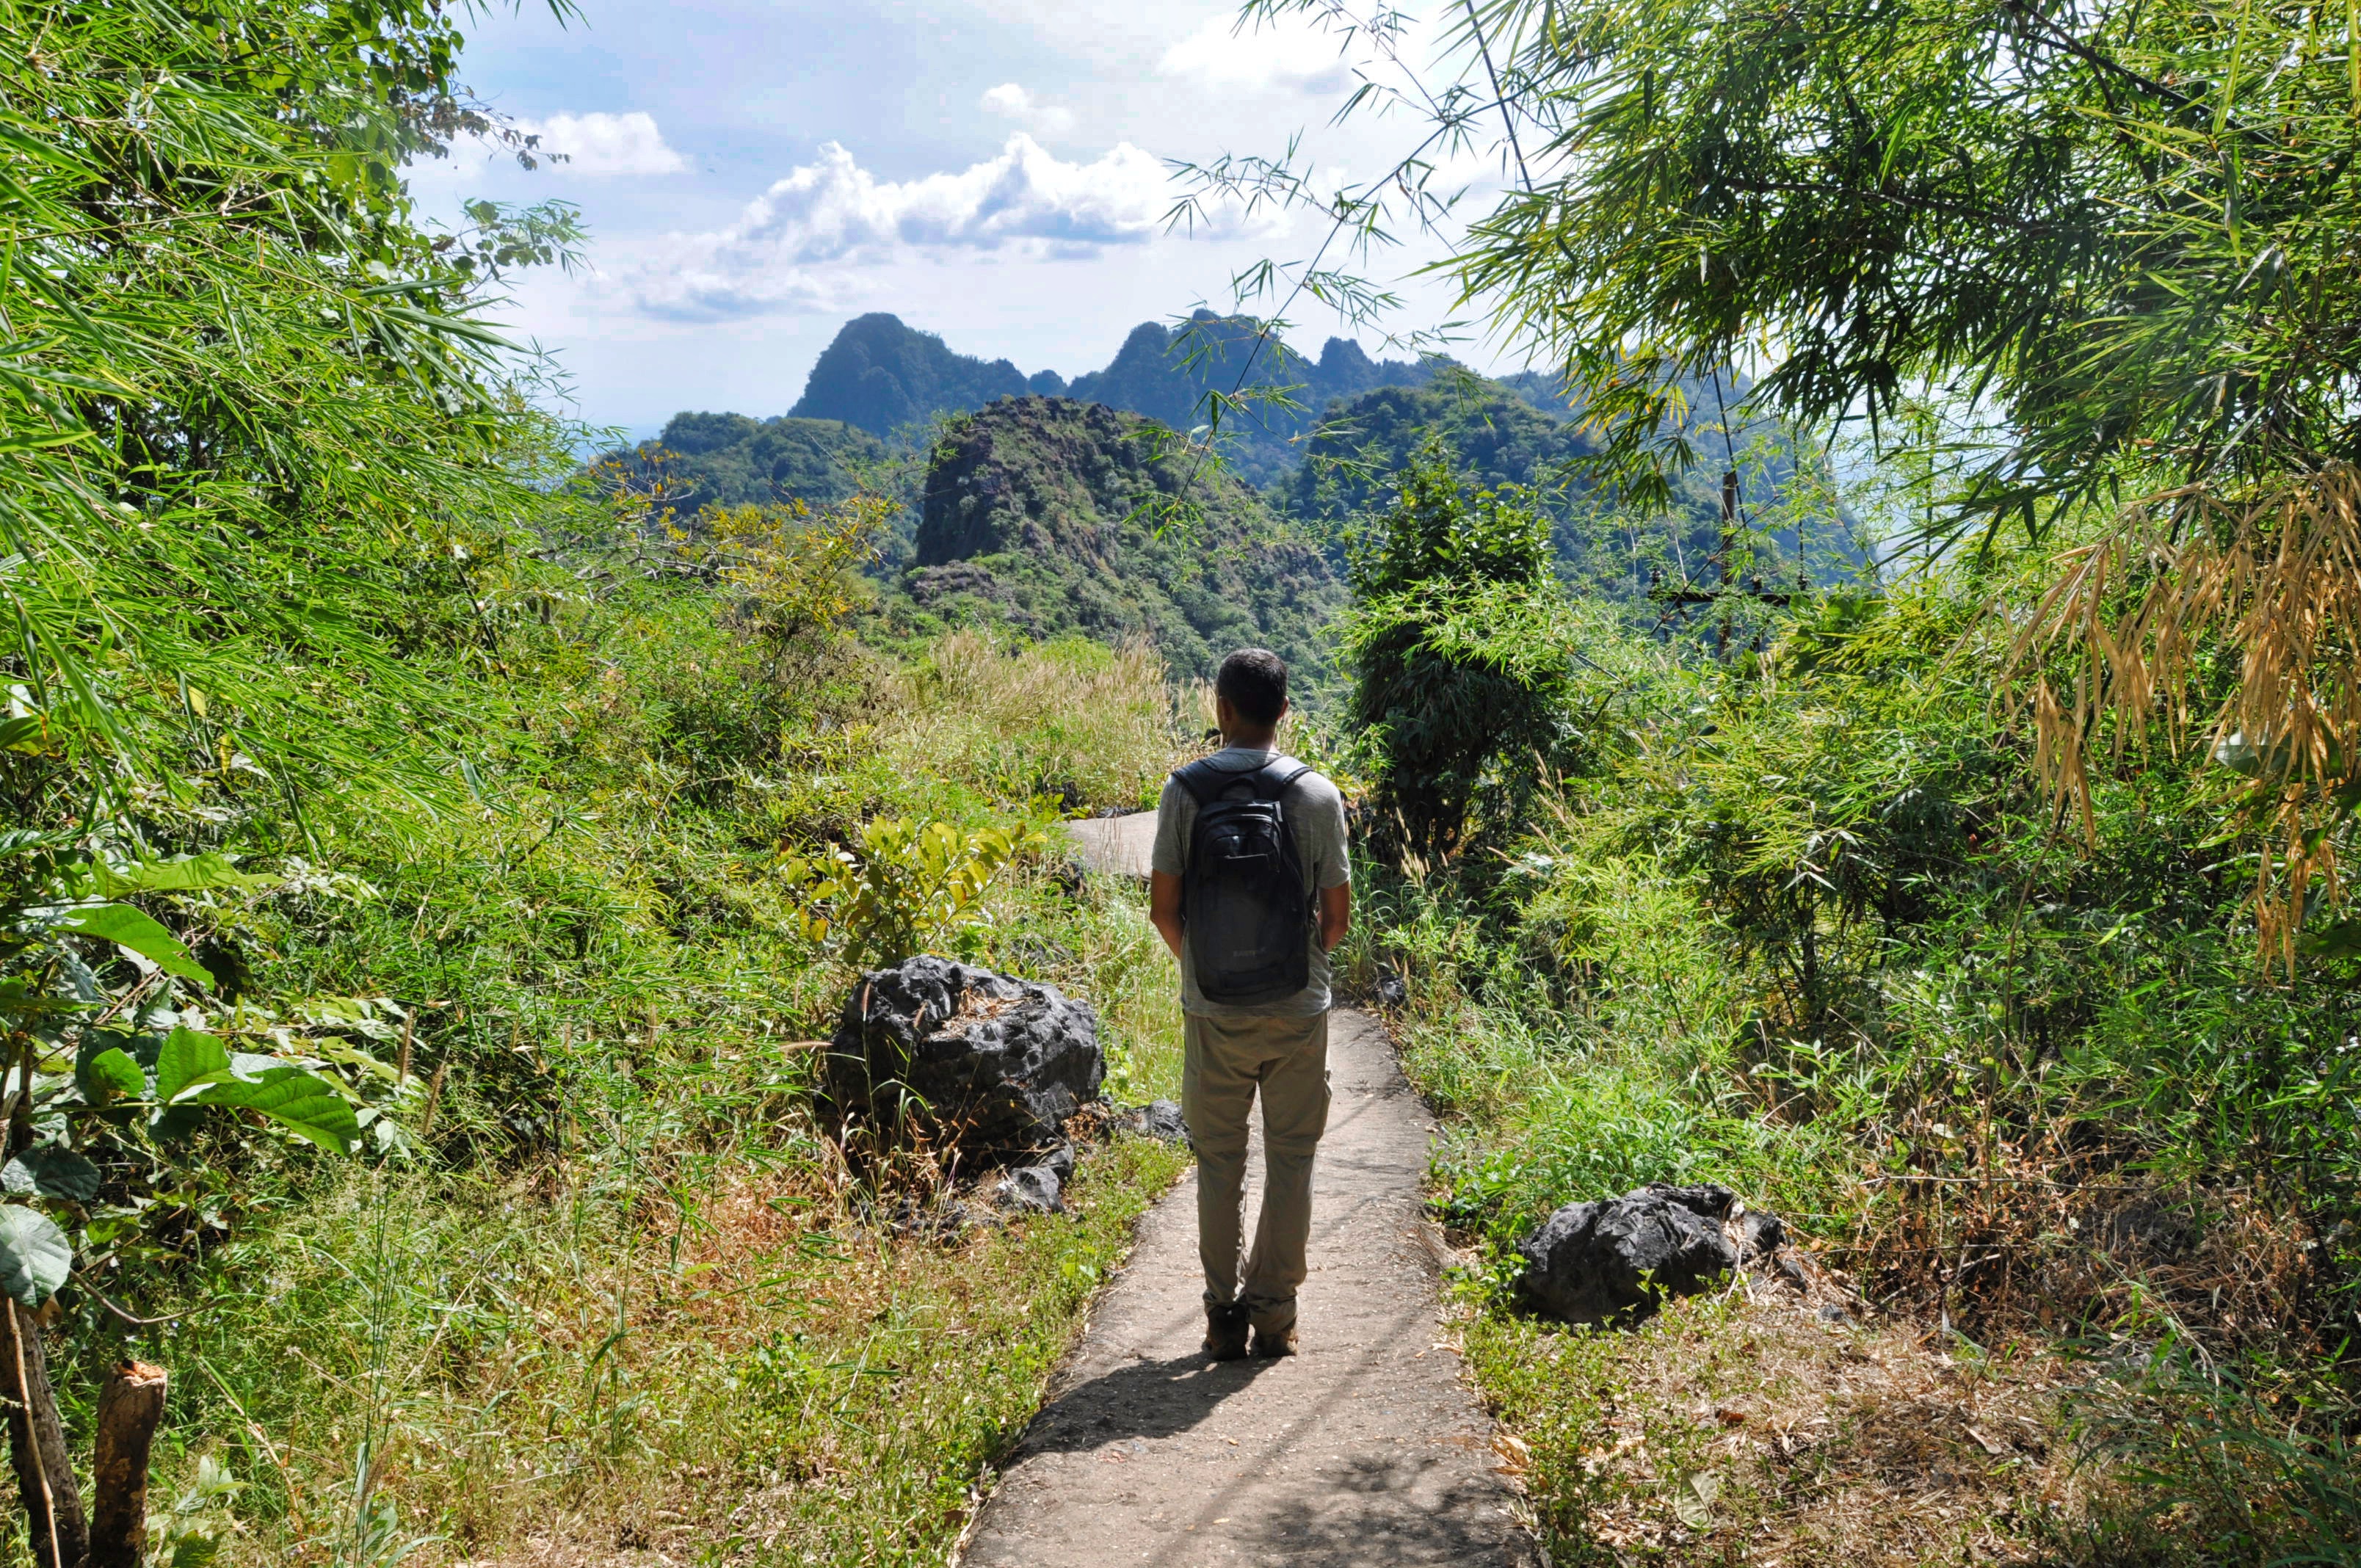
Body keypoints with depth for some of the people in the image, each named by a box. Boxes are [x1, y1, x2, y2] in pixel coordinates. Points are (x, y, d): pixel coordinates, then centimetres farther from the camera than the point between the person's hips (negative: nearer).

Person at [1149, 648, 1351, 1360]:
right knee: (1290, 1161, 11)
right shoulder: (1317, 794, -6)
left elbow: (1164, 908, -5)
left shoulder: (1185, 790, -6)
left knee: (1218, 1163, 12)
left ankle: (1223, 1316, 17)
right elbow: (1338, 913, -4)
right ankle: (1273, 1315, 16)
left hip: (1213, 1013, 0)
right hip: (1299, 1011, 0)